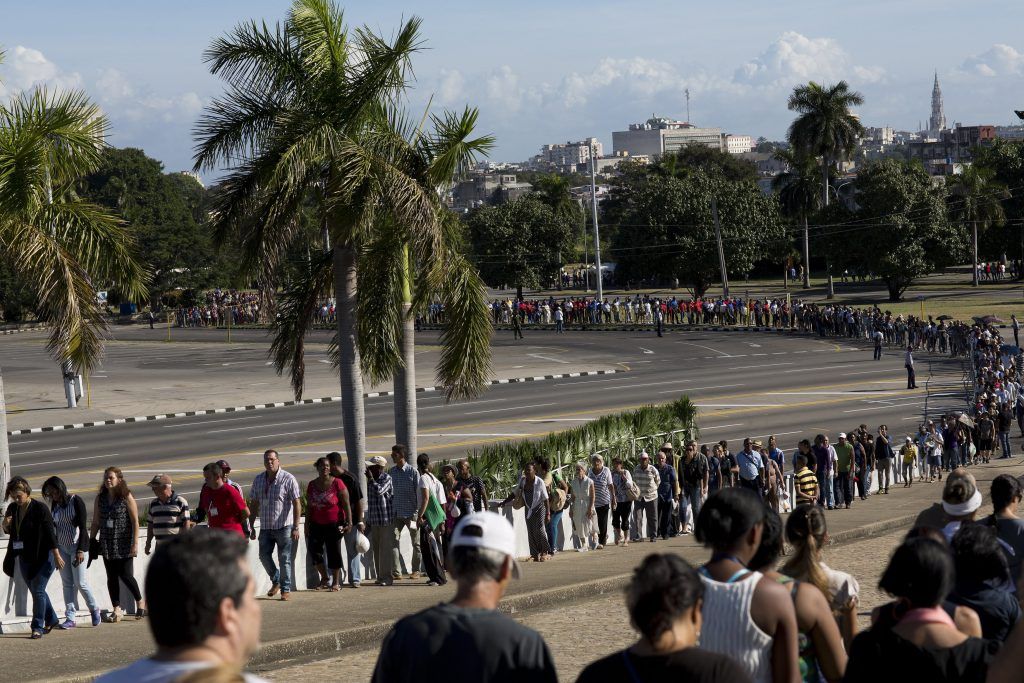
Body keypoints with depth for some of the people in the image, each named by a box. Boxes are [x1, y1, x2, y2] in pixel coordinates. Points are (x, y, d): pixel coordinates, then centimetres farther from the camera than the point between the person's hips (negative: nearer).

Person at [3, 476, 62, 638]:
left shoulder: (40, 508, -15)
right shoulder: (12, 508, 4)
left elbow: (50, 532, -15)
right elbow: (9, 532, 17)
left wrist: (57, 556, -16)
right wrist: (5, 525, -7)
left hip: (43, 556, -7)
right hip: (24, 557, 7)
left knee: (38, 590, -10)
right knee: (36, 590, 15)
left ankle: (37, 627, -5)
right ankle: (51, 619, 32)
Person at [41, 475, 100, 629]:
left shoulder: (75, 501, -9)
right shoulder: (55, 505, 9)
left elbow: (83, 526, -12)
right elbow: (53, 528, 16)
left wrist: (80, 550, -17)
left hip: (77, 546, -6)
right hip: (61, 547, 6)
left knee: (80, 582, -6)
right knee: (67, 583, 2)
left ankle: (94, 609, 16)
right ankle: (70, 618, 3)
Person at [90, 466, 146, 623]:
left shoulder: (126, 497, -5)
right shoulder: (100, 498, 7)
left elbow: (135, 522, -6)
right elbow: (95, 523, 12)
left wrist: (135, 544, -12)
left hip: (124, 543, -4)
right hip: (107, 544, 4)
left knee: (126, 575, -6)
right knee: (112, 577, 4)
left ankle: (140, 601, 17)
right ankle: (117, 610, 10)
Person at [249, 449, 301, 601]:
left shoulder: (288, 479, -7)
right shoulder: (258, 480, 8)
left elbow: (297, 504, -10)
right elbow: (255, 505, 14)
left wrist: (295, 528, -17)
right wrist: (252, 526, 11)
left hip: (284, 526, -5)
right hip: (265, 527, 5)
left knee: (285, 558, -2)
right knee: (264, 555, 3)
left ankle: (286, 589, 7)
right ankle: (276, 580, 27)